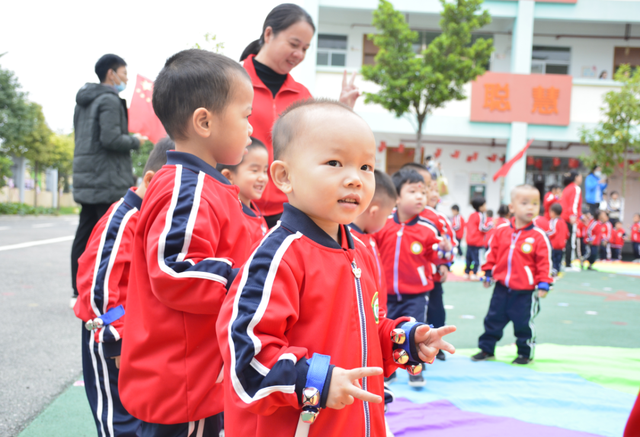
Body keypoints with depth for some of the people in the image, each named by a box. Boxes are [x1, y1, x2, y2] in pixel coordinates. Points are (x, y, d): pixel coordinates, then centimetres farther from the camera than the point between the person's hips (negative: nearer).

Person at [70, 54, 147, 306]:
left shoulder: (83, 102, 19)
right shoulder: (110, 100, -11)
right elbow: (111, 139, -20)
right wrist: (136, 141, -5)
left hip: (85, 179, 9)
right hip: (108, 181, -9)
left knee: (84, 235, 9)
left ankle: (79, 293, 14)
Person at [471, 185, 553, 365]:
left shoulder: (538, 236, -9)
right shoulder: (501, 232, 0)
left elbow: (544, 262, -8)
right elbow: (492, 253, 9)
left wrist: (543, 284, -12)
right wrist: (488, 273, 9)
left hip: (525, 291, -3)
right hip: (502, 287, 3)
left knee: (524, 323, 7)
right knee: (493, 319, 13)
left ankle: (525, 353, 25)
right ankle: (486, 349, 27)